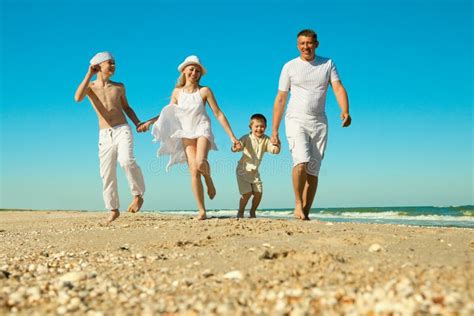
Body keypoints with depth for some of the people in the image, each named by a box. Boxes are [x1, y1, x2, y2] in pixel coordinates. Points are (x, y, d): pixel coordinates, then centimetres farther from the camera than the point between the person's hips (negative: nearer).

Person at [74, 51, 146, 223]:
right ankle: (113, 209, 15)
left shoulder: (119, 87, 12)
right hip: (105, 135, 1)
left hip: (123, 130, -1)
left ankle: (138, 195, -10)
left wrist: (138, 123, 5)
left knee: (126, 161, -28)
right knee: (107, 174, 2)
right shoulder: (90, 87, 5)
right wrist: (89, 74, -12)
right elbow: (78, 98, -17)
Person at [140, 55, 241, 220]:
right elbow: (168, 113, 20)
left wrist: (232, 136, -2)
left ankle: (209, 181, 4)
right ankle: (202, 211, -4)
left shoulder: (205, 91, -1)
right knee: (194, 171, -9)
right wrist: (150, 122, 9)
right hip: (186, 133, 3)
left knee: (200, 162, -30)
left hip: (202, 130, -2)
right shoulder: (177, 92, 7)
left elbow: (219, 114, 0)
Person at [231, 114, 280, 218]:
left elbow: (276, 150, -12)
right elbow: (235, 147, -25)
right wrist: (235, 148, -49)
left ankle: (252, 212, 22)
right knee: (247, 193, -12)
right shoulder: (247, 138, -14)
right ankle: (240, 213, 10)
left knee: (258, 193, -1)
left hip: (255, 172, 4)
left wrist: (277, 143, -34)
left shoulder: (266, 140, -3)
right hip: (243, 170, -4)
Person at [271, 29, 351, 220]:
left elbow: (338, 88, -3)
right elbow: (280, 99, 5)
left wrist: (345, 111, -24)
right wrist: (274, 131, 1)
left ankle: (306, 212, 8)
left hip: (319, 123, 2)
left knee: (313, 171, 2)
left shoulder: (328, 64, 9)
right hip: (296, 120, -2)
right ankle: (298, 204, -8)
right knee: (301, 162, -23)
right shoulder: (290, 67, 5)